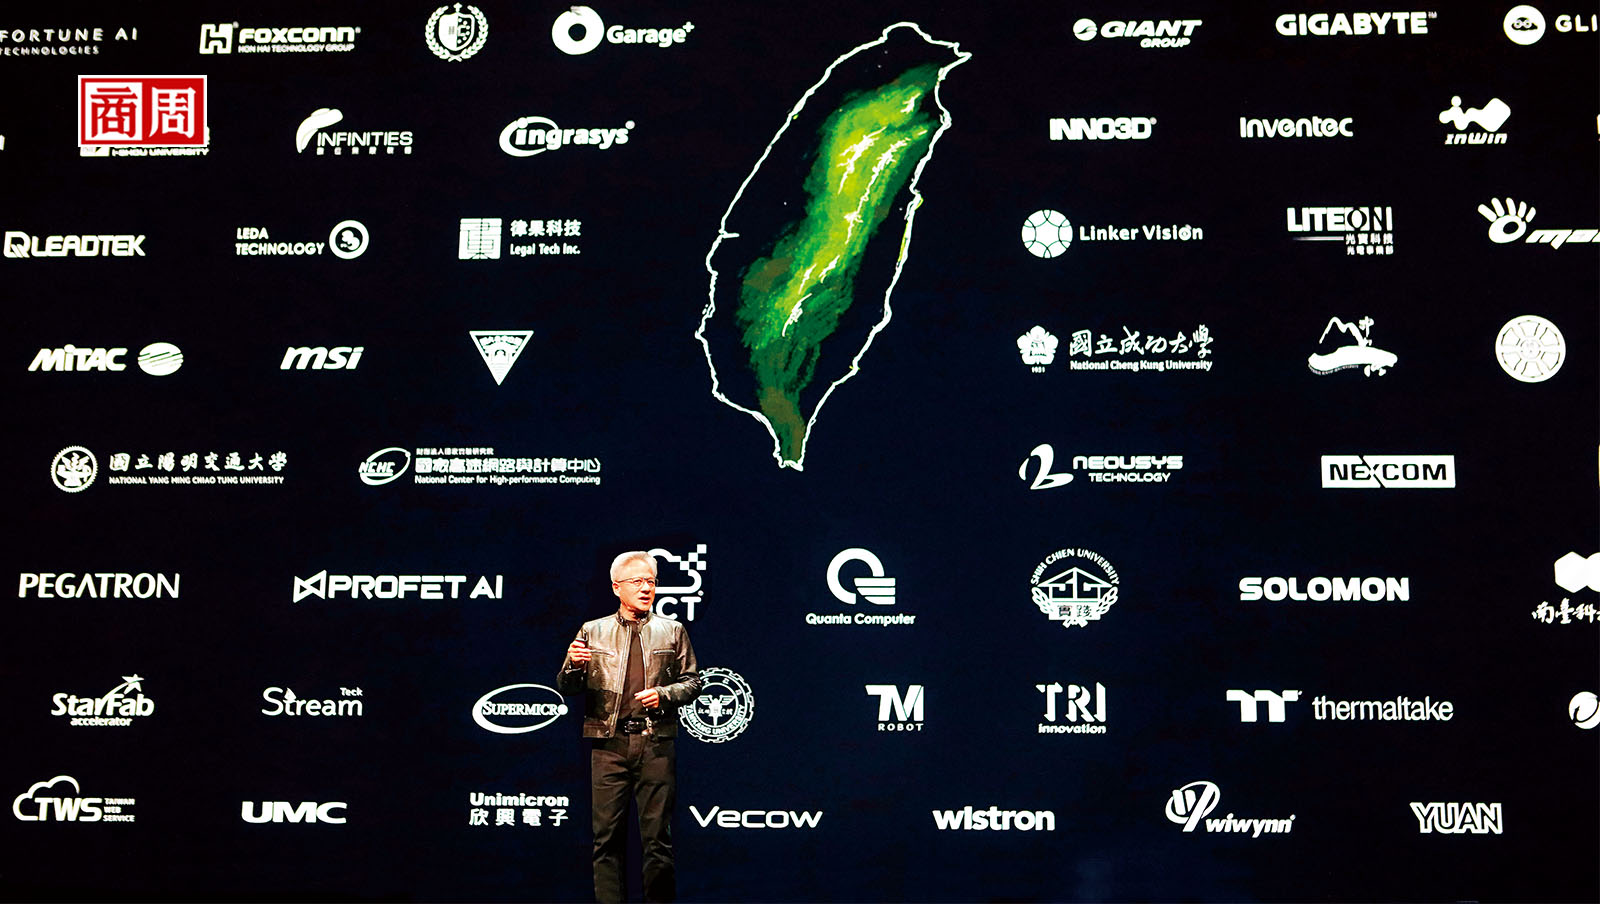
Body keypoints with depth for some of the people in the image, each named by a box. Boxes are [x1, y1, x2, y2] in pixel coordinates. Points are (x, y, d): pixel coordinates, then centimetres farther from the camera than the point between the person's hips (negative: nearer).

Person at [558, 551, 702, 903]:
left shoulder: (672, 632, 12)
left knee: (658, 836, 0)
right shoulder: (592, 631, 11)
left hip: (656, 743, 0)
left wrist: (663, 695, -7)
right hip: (609, 743, 0)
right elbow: (567, 688, 10)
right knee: (607, 836, -1)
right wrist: (573, 665, -11)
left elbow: (692, 682, 12)